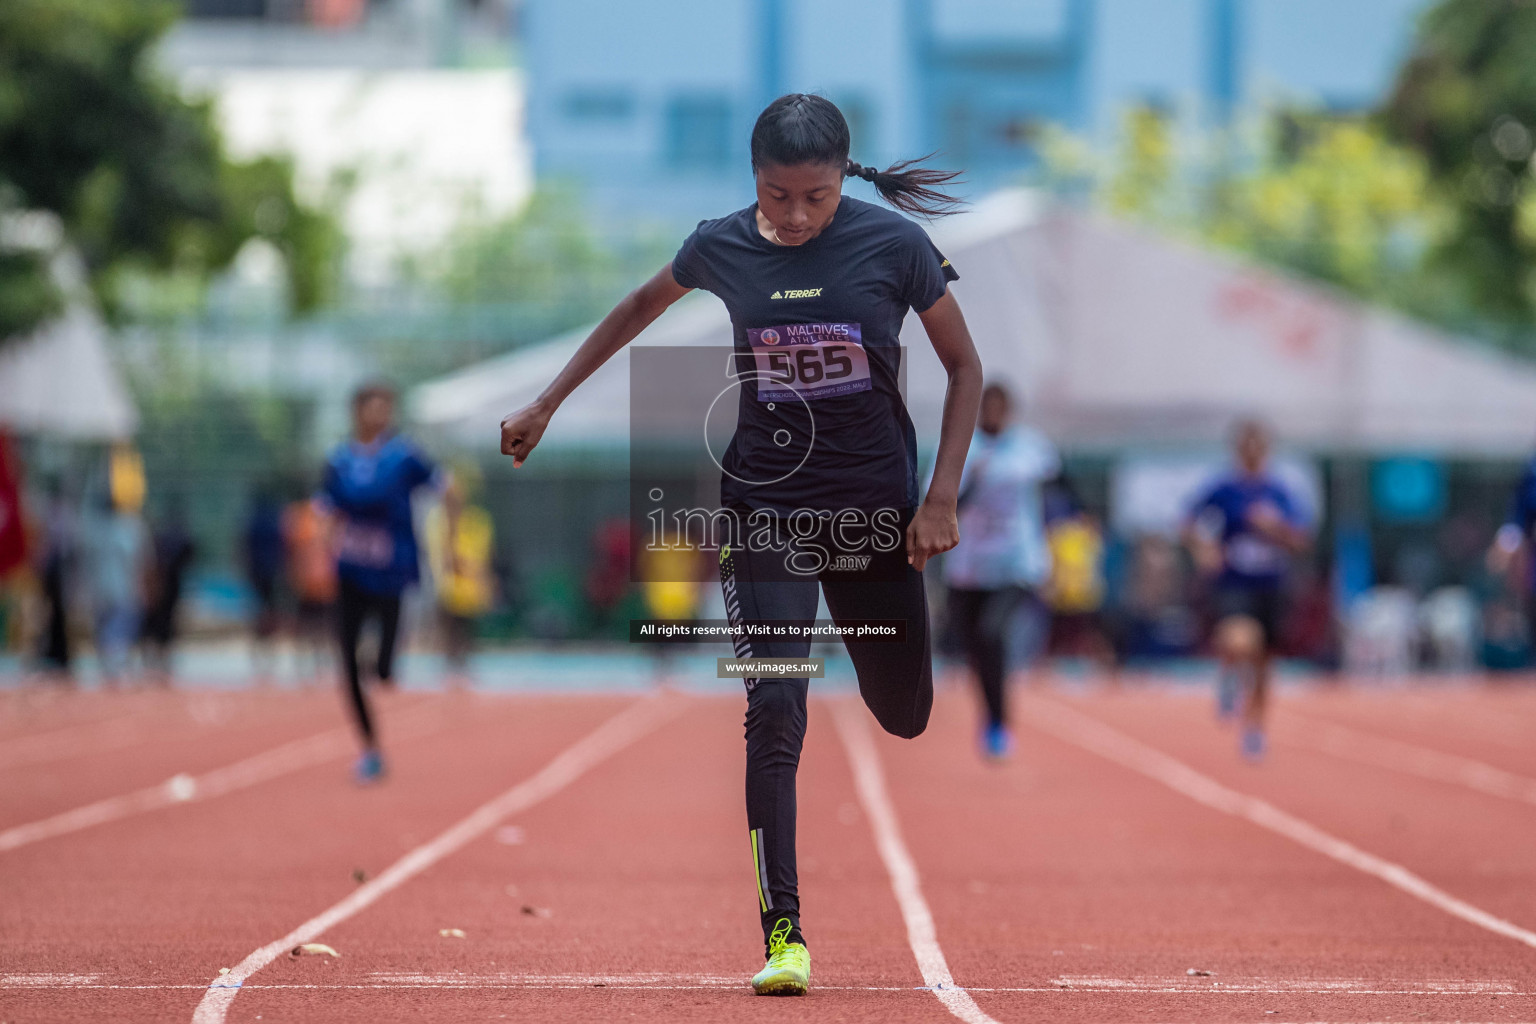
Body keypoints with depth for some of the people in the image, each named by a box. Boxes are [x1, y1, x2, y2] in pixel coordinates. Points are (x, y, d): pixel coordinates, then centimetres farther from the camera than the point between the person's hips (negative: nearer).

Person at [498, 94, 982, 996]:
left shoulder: (895, 244, -11)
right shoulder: (720, 249, -5)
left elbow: (965, 366, -1)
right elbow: (641, 309, 15)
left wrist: (941, 498, -8)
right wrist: (548, 405, 18)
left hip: (874, 505, 0)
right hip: (764, 505, 0)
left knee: (905, 715, 11)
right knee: (775, 708, -14)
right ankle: (784, 934, -12)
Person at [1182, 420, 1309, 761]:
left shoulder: (1281, 494, 4)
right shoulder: (1222, 490, -3)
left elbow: (1299, 543, 0)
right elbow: (1190, 526, 4)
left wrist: (1276, 528, -19)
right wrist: (1203, 550, -16)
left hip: (1270, 588, 3)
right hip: (1231, 586, -3)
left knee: (1260, 664, 12)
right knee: (1240, 643, -32)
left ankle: (1254, 732, 32)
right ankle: (1229, 677, 3)